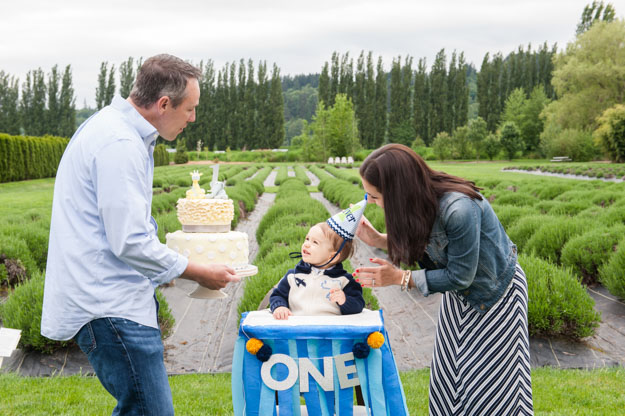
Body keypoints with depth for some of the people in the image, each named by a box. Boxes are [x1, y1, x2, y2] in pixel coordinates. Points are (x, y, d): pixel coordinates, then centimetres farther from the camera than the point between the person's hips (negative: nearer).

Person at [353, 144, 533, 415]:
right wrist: (378, 240, -11)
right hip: (459, 295, 7)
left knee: (492, 376, 1)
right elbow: (417, 244, 3)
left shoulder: (459, 210, -37)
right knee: (450, 373, 12)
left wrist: (400, 278, -25)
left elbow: (459, 277, -27)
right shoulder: (418, 200, -15)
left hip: (498, 291, -7)